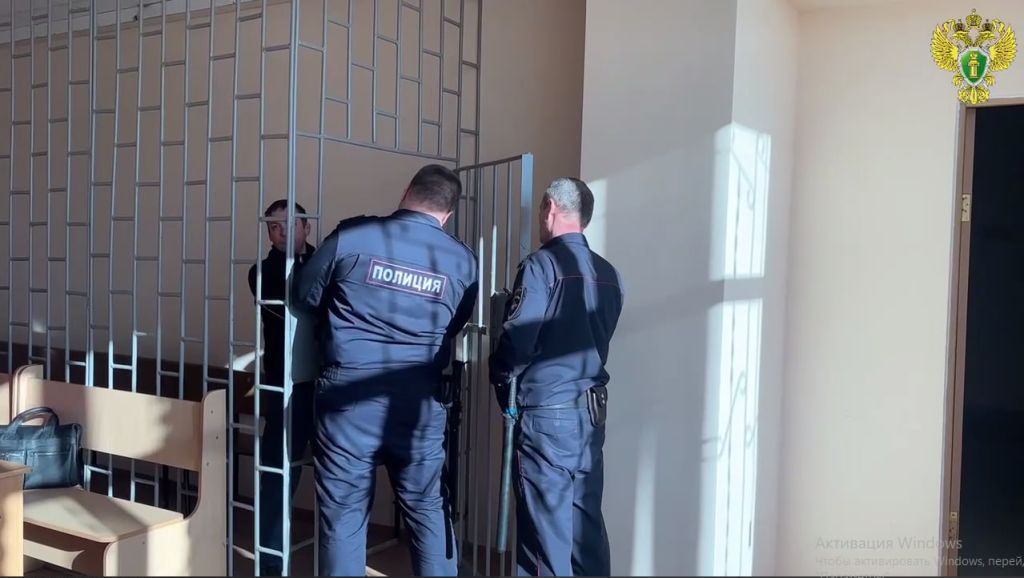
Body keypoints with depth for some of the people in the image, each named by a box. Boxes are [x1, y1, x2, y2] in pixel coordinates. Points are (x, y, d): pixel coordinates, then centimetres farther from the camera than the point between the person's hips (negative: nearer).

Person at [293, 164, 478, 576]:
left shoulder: (351, 237, -7)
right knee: (429, 511, 15)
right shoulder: (463, 260, 0)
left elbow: (305, 297, 5)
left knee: (344, 515, 8)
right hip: (420, 402, 2)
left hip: (348, 396, -2)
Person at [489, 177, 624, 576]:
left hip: (546, 413, -6)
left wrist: (502, 382, 4)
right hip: (592, 412, 7)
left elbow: (516, 339, -14)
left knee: (547, 528, 2)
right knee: (586, 524, 14)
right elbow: (597, 340, 12)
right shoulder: (608, 274, 8)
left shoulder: (542, 264, -11)